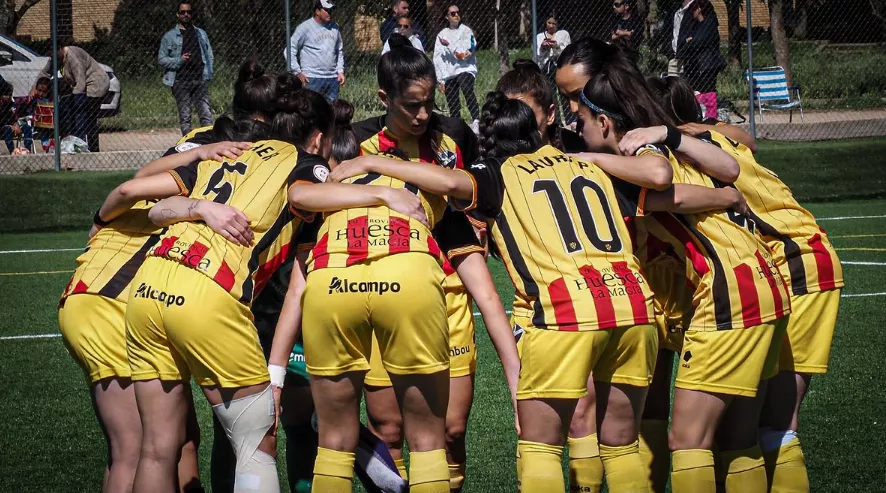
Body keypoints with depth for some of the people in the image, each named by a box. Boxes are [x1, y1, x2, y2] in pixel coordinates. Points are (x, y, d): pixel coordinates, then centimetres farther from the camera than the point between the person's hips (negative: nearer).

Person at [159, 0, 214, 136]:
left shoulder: (201, 34, 16)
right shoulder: (170, 36, 6)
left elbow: (209, 55, 18)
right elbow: (161, 59, 4)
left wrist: (208, 73, 2)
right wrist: (179, 60, -12)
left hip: (200, 79, 2)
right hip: (181, 82, -2)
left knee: (206, 114, -8)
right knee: (184, 117, 0)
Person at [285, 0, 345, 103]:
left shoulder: (334, 27, 13)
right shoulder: (305, 28, -6)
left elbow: (339, 51, 24)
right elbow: (289, 51, -5)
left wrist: (340, 71, 13)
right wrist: (297, 72, -11)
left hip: (333, 79, 6)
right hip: (312, 79, -6)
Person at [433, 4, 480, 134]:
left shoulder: (466, 31, 3)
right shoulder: (442, 35, 13)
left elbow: (467, 52, -8)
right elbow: (437, 58, 12)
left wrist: (449, 45, -11)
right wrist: (440, 79, 7)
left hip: (465, 69, -4)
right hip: (448, 73, 4)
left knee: (468, 91, -31)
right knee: (452, 105, 6)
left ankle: (476, 120, -42)